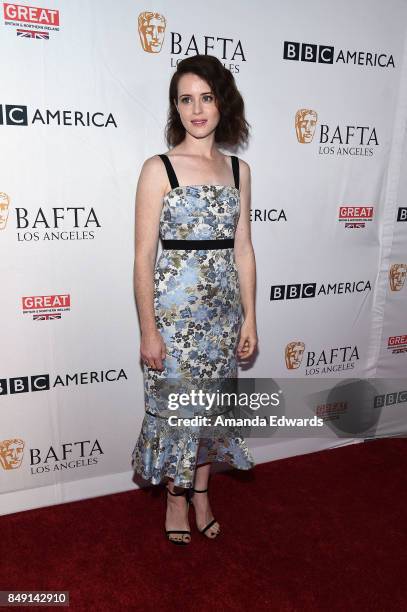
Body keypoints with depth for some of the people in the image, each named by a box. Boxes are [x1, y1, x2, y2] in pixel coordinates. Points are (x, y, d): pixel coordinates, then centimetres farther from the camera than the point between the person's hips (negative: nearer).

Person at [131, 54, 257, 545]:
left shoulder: (238, 170, 6)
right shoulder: (159, 168, -7)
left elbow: (243, 248, 7)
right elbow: (144, 256, -10)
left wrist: (249, 318, 5)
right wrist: (148, 331, -12)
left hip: (224, 308, 5)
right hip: (174, 308, -4)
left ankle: (202, 493, 36)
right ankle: (176, 497, 32)